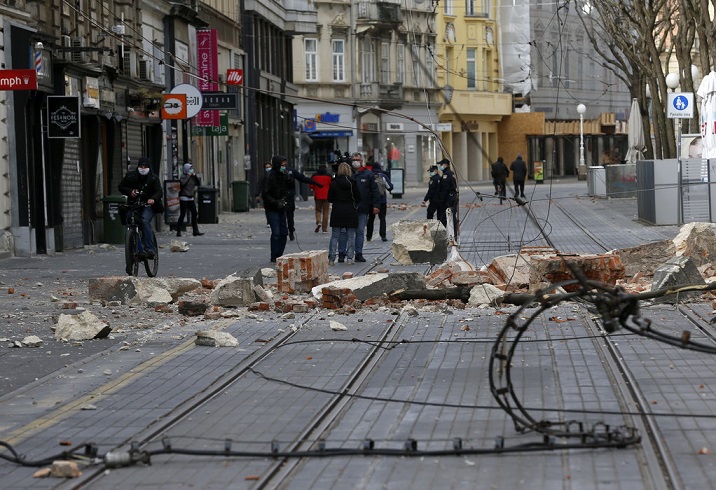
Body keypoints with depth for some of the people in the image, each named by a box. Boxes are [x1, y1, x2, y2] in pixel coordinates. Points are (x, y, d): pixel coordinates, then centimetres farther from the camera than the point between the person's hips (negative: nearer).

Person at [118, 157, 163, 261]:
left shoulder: (153, 178, 1)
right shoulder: (130, 176, 8)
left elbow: (159, 192, -9)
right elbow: (121, 186, 12)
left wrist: (153, 199, -32)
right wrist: (130, 192, -9)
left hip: (148, 205, -4)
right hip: (133, 204, 4)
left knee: (145, 221, -27)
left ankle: (149, 249, -30)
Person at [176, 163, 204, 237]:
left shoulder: (192, 177, 13)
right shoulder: (184, 177, -7)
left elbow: (199, 184, 11)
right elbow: (182, 183, -26)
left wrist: (195, 176, 1)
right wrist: (188, 176, -17)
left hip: (191, 198, 7)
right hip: (184, 198, -7)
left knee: (194, 214, 4)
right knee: (182, 214, -6)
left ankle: (196, 231, 9)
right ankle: (178, 231, -2)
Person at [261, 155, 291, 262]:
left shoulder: (284, 176, 9)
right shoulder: (269, 177, -14)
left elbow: (287, 191, 16)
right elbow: (265, 194, -16)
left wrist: (285, 199, -5)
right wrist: (276, 202, -22)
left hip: (281, 209, 7)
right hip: (272, 209, -7)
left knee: (284, 232, 9)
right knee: (276, 233, -9)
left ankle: (279, 255, 18)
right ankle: (274, 257, -1)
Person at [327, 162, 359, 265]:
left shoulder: (334, 183, -6)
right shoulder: (352, 182, -7)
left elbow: (330, 199, -1)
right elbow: (358, 198, -2)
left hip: (337, 212, 0)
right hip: (351, 212, 0)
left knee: (335, 236, 5)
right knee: (350, 236, 7)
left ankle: (331, 258, 0)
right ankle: (349, 257, 4)